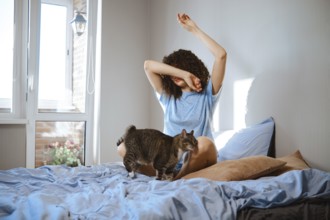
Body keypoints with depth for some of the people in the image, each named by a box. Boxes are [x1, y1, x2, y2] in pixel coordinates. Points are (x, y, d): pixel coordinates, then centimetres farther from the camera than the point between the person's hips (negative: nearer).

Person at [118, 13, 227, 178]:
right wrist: (185, 75, -9)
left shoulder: (207, 95, 5)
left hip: (198, 161, -2)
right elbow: (148, 65, 0)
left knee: (204, 143, -38)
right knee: (124, 147, -19)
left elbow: (221, 55, -6)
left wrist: (194, 29, 0)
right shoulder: (168, 97, 13)